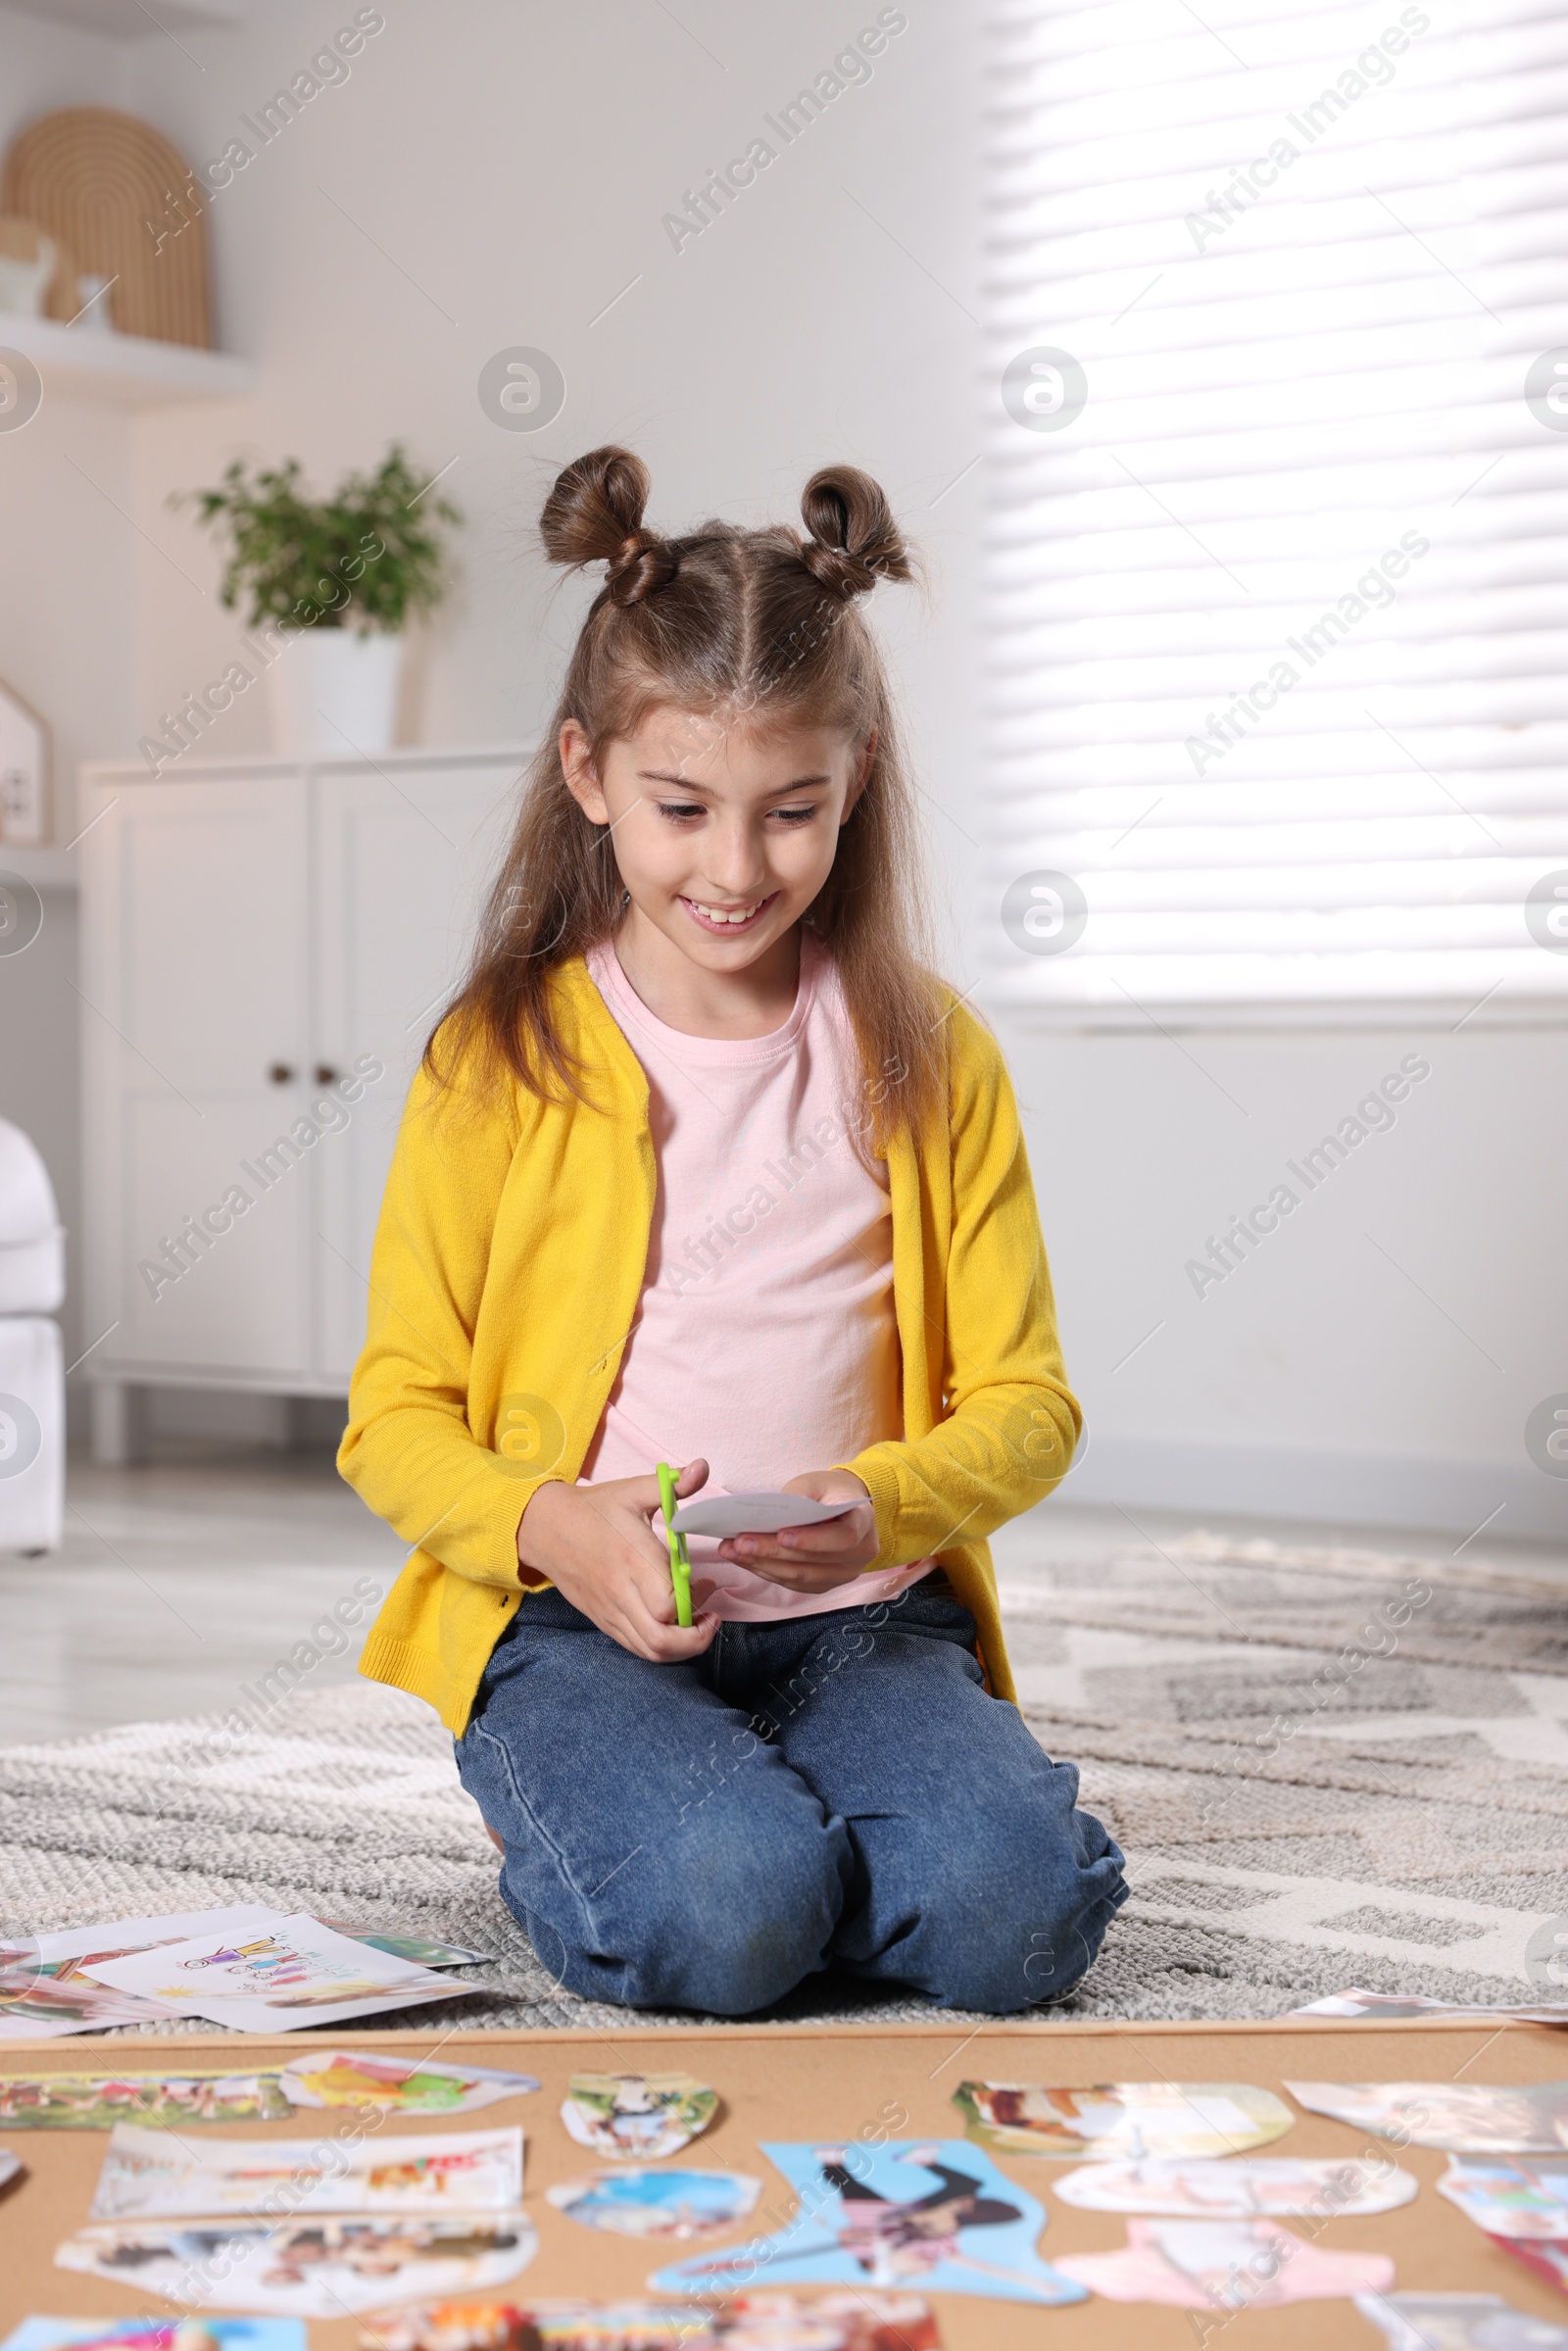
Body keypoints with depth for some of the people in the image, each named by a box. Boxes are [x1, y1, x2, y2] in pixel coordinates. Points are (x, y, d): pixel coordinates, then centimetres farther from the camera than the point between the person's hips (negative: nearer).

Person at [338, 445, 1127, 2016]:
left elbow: (1024, 1400, 5)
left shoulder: (930, 1059, 5)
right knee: (719, 1919, -30)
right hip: (579, 1624, -2)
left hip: (862, 1617, 2)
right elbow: (396, 1415, 1)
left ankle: (759, 1817, 5)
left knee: (1012, 1913, -25)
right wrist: (552, 1529, -20)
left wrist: (883, 1502, -17)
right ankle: (585, 1821, 4)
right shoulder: (497, 1061, 0)